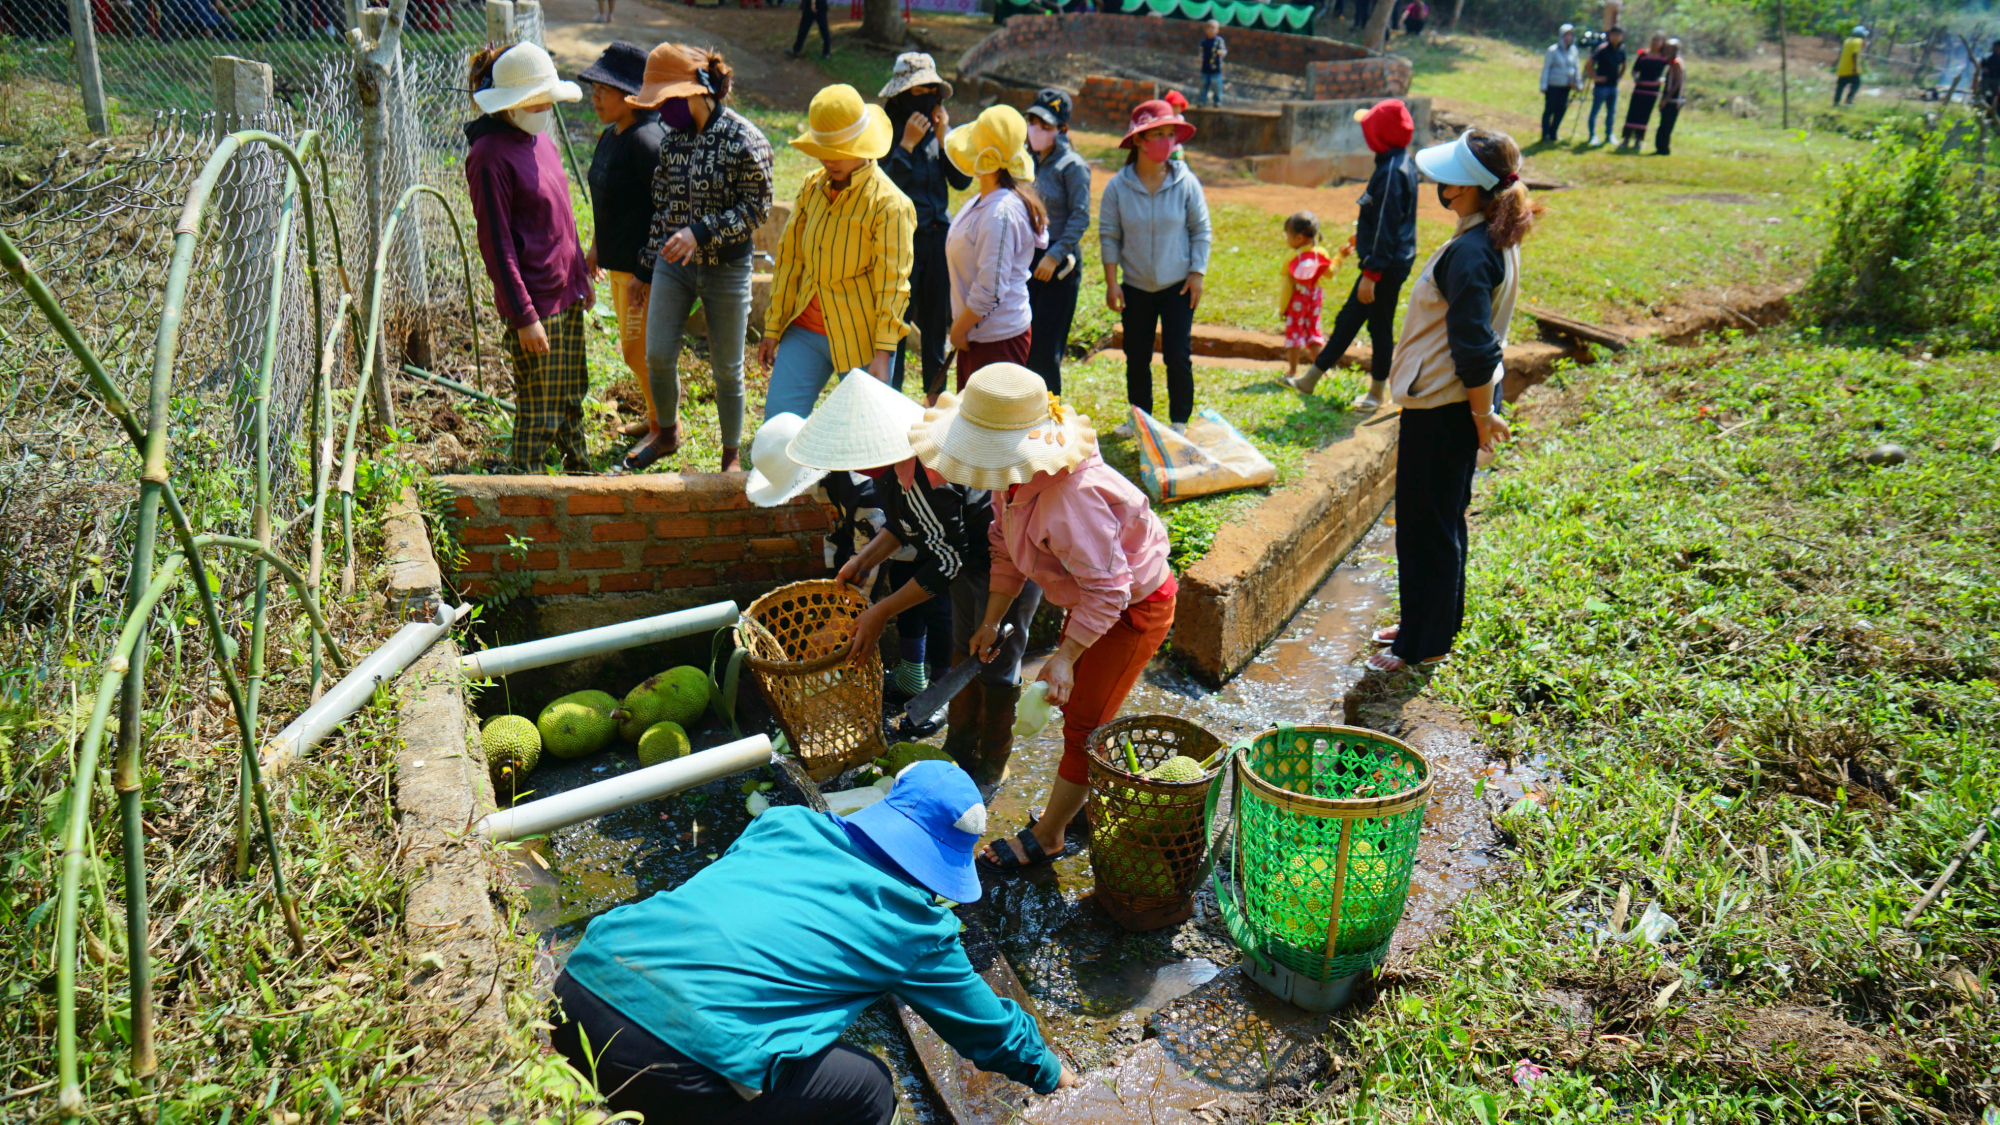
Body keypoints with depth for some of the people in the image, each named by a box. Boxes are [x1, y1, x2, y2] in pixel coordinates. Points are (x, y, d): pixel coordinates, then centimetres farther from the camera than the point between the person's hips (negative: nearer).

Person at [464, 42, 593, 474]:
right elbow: (496, 243, -18)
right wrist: (523, 317, -19)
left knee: (572, 395, 21)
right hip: (534, 300, -8)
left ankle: (580, 470, 37)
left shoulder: (541, 139, 10)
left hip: (566, 292, 8)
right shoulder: (488, 154, -16)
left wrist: (581, 275, 21)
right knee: (538, 410, 0)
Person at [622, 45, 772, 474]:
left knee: (727, 368, 7)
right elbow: (661, 205, 11)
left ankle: (732, 456, 25)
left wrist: (699, 232, -25)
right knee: (657, 356, 2)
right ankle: (667, 432, 30)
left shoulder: (745, 141, -14)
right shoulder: (671, 137, 4)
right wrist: (646, 270, 14)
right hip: (673, 264, 5)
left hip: (727, 269, -5)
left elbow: (755, 209, -14)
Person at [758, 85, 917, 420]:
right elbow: (789, 257, 11)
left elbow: (892, 283, -14)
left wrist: (882, 354, -18)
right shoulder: (812, 187, 5)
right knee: (779, 416, -3)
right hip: (805, 330, 5)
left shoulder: (889, 204, -12)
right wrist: (773, 328, 10)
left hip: (861, 341, -5)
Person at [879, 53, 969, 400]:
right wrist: (908, 144, -20)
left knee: (936, 320, 13)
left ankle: (936, 397, 26)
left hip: (938, 236, 5)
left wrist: (943, 137, -8)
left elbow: (962, 180, 1)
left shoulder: (940, 127, 8)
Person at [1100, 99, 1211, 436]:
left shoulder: (1186, 183, -6)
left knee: (1178, 355, -3)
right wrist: (1111, 283, -4)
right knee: (1136, 357, 10)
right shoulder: (1118, 187, -6)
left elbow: (1201, 231, 1)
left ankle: (1179, 422, 12)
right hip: (1135, 287, 1)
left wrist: (1197, 274, -5)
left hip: (1177, 286, -1)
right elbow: (1109, 236, -1)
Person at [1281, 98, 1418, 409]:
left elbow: (1386, 229, -23)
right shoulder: (1399, 164, 9)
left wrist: (1371, 273, -21)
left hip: (1387, 266, -10)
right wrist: (1363, 238, 28)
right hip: (1387, 262, 10)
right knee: (1349, 318, 14)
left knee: (1380, 325, 3)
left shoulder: (1392, 172, -21)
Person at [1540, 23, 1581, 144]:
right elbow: (1546, 68, -8)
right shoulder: (1553, 50, -10)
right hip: (1553, 85, -5)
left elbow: (1576, 66, 13)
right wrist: (1544, 85, -11)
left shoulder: (1573, 50, 4)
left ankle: (1553, 134, 19)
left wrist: (1578, 82, 10)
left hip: (1566, 86, 5)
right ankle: (1545, 136, 10)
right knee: (1549, 109, 0)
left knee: (1561, 109, 6)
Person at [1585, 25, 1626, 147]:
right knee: (1595, 110, -3)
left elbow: (1623, 64, 23)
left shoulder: (1621, 49, 6)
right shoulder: (1603, 48, -13)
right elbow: (1590, 62, -16)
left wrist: (1620, 76, 13)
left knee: (1612, 112, 11)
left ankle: (1609, 135, 20)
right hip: (1601, 85, -7)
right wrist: (1594, 77, -15)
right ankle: (1592, 136, 1)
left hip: (1613, 86, 7)